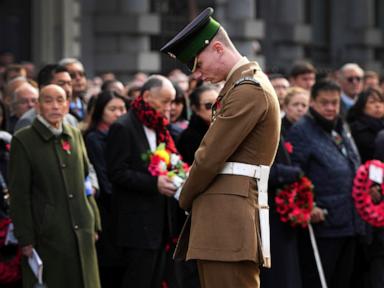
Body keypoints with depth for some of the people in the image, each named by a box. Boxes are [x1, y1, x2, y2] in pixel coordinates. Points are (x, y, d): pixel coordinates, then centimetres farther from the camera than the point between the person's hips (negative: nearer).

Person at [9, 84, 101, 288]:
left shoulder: (75, 136, 11)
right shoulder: (23, 141, -6)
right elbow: (19, 195, -7)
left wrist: (93, 224, 13)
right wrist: (25, 239, -10)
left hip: (81, 233, 5)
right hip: (46, 238, -5)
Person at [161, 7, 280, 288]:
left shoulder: (248, 90, -12)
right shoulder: (242, 84, 21)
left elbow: (210, 157, -14)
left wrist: (185, 199, 1)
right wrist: (195, 199, 9)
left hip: (230, 220, -10)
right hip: (224, 221, 10)